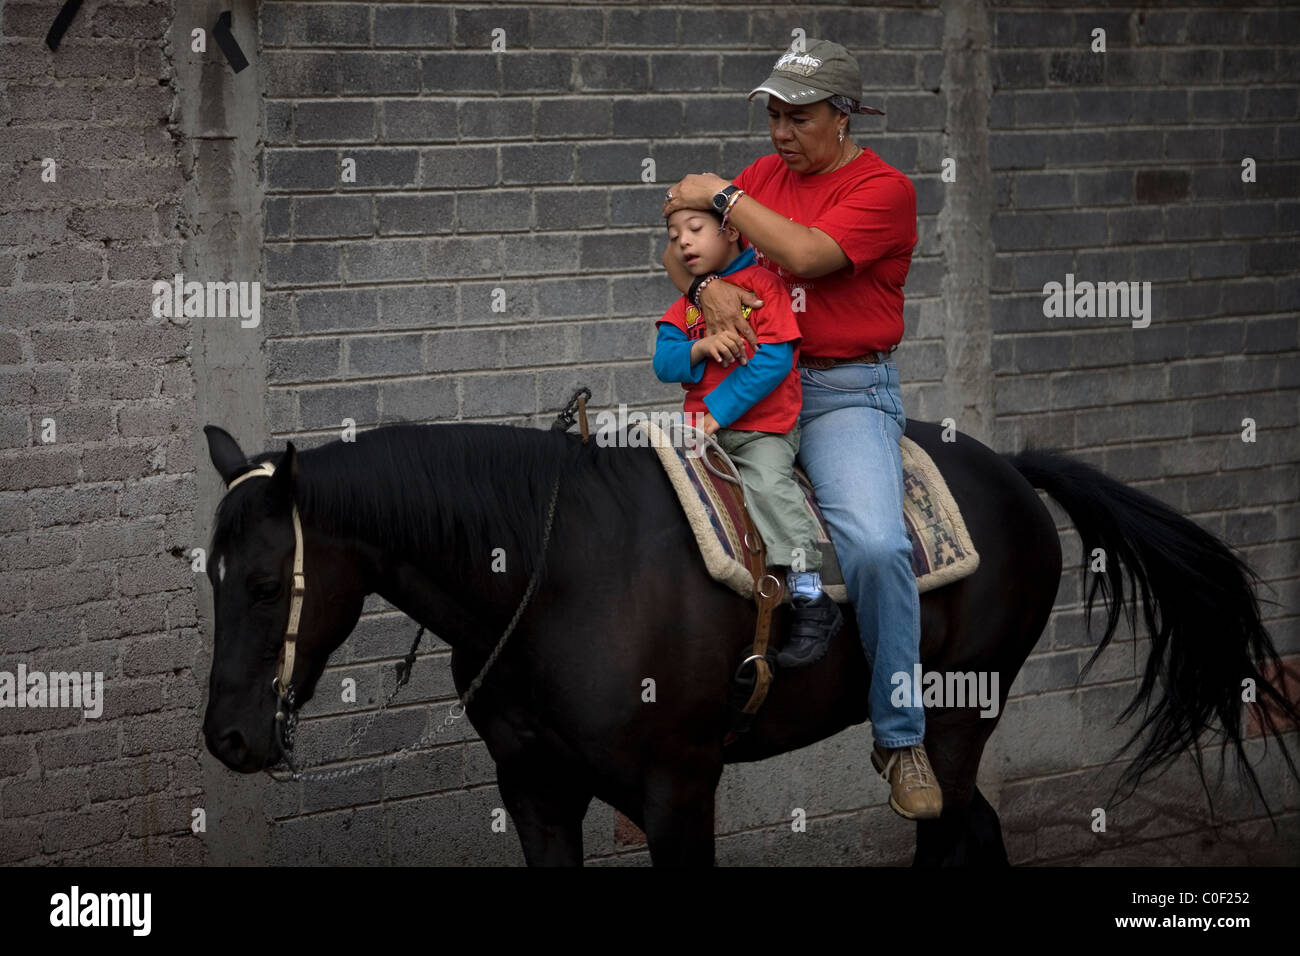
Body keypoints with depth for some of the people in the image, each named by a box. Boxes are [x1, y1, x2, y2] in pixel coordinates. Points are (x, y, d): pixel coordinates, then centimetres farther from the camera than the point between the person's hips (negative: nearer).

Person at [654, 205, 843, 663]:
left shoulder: (763, 284, -4)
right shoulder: (687, 304, 16)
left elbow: (774, 360, -14)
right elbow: (664, 362, 5)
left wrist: (718, 410, -16)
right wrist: (700, 348, -17)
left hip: (762, 429, -7)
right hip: (702, 425, 7)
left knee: (768, 485, -28)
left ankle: (810, 600, -26)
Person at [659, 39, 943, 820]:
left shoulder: (885, 189, -5)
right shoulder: (766, 174, 13)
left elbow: (805, 255, -19)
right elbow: (680, 249, 12)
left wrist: (722, 196, -9)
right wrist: (705, 286, -11)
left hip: (848, 393, -5)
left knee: (877, 547, -27)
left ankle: (900, 738, -13)